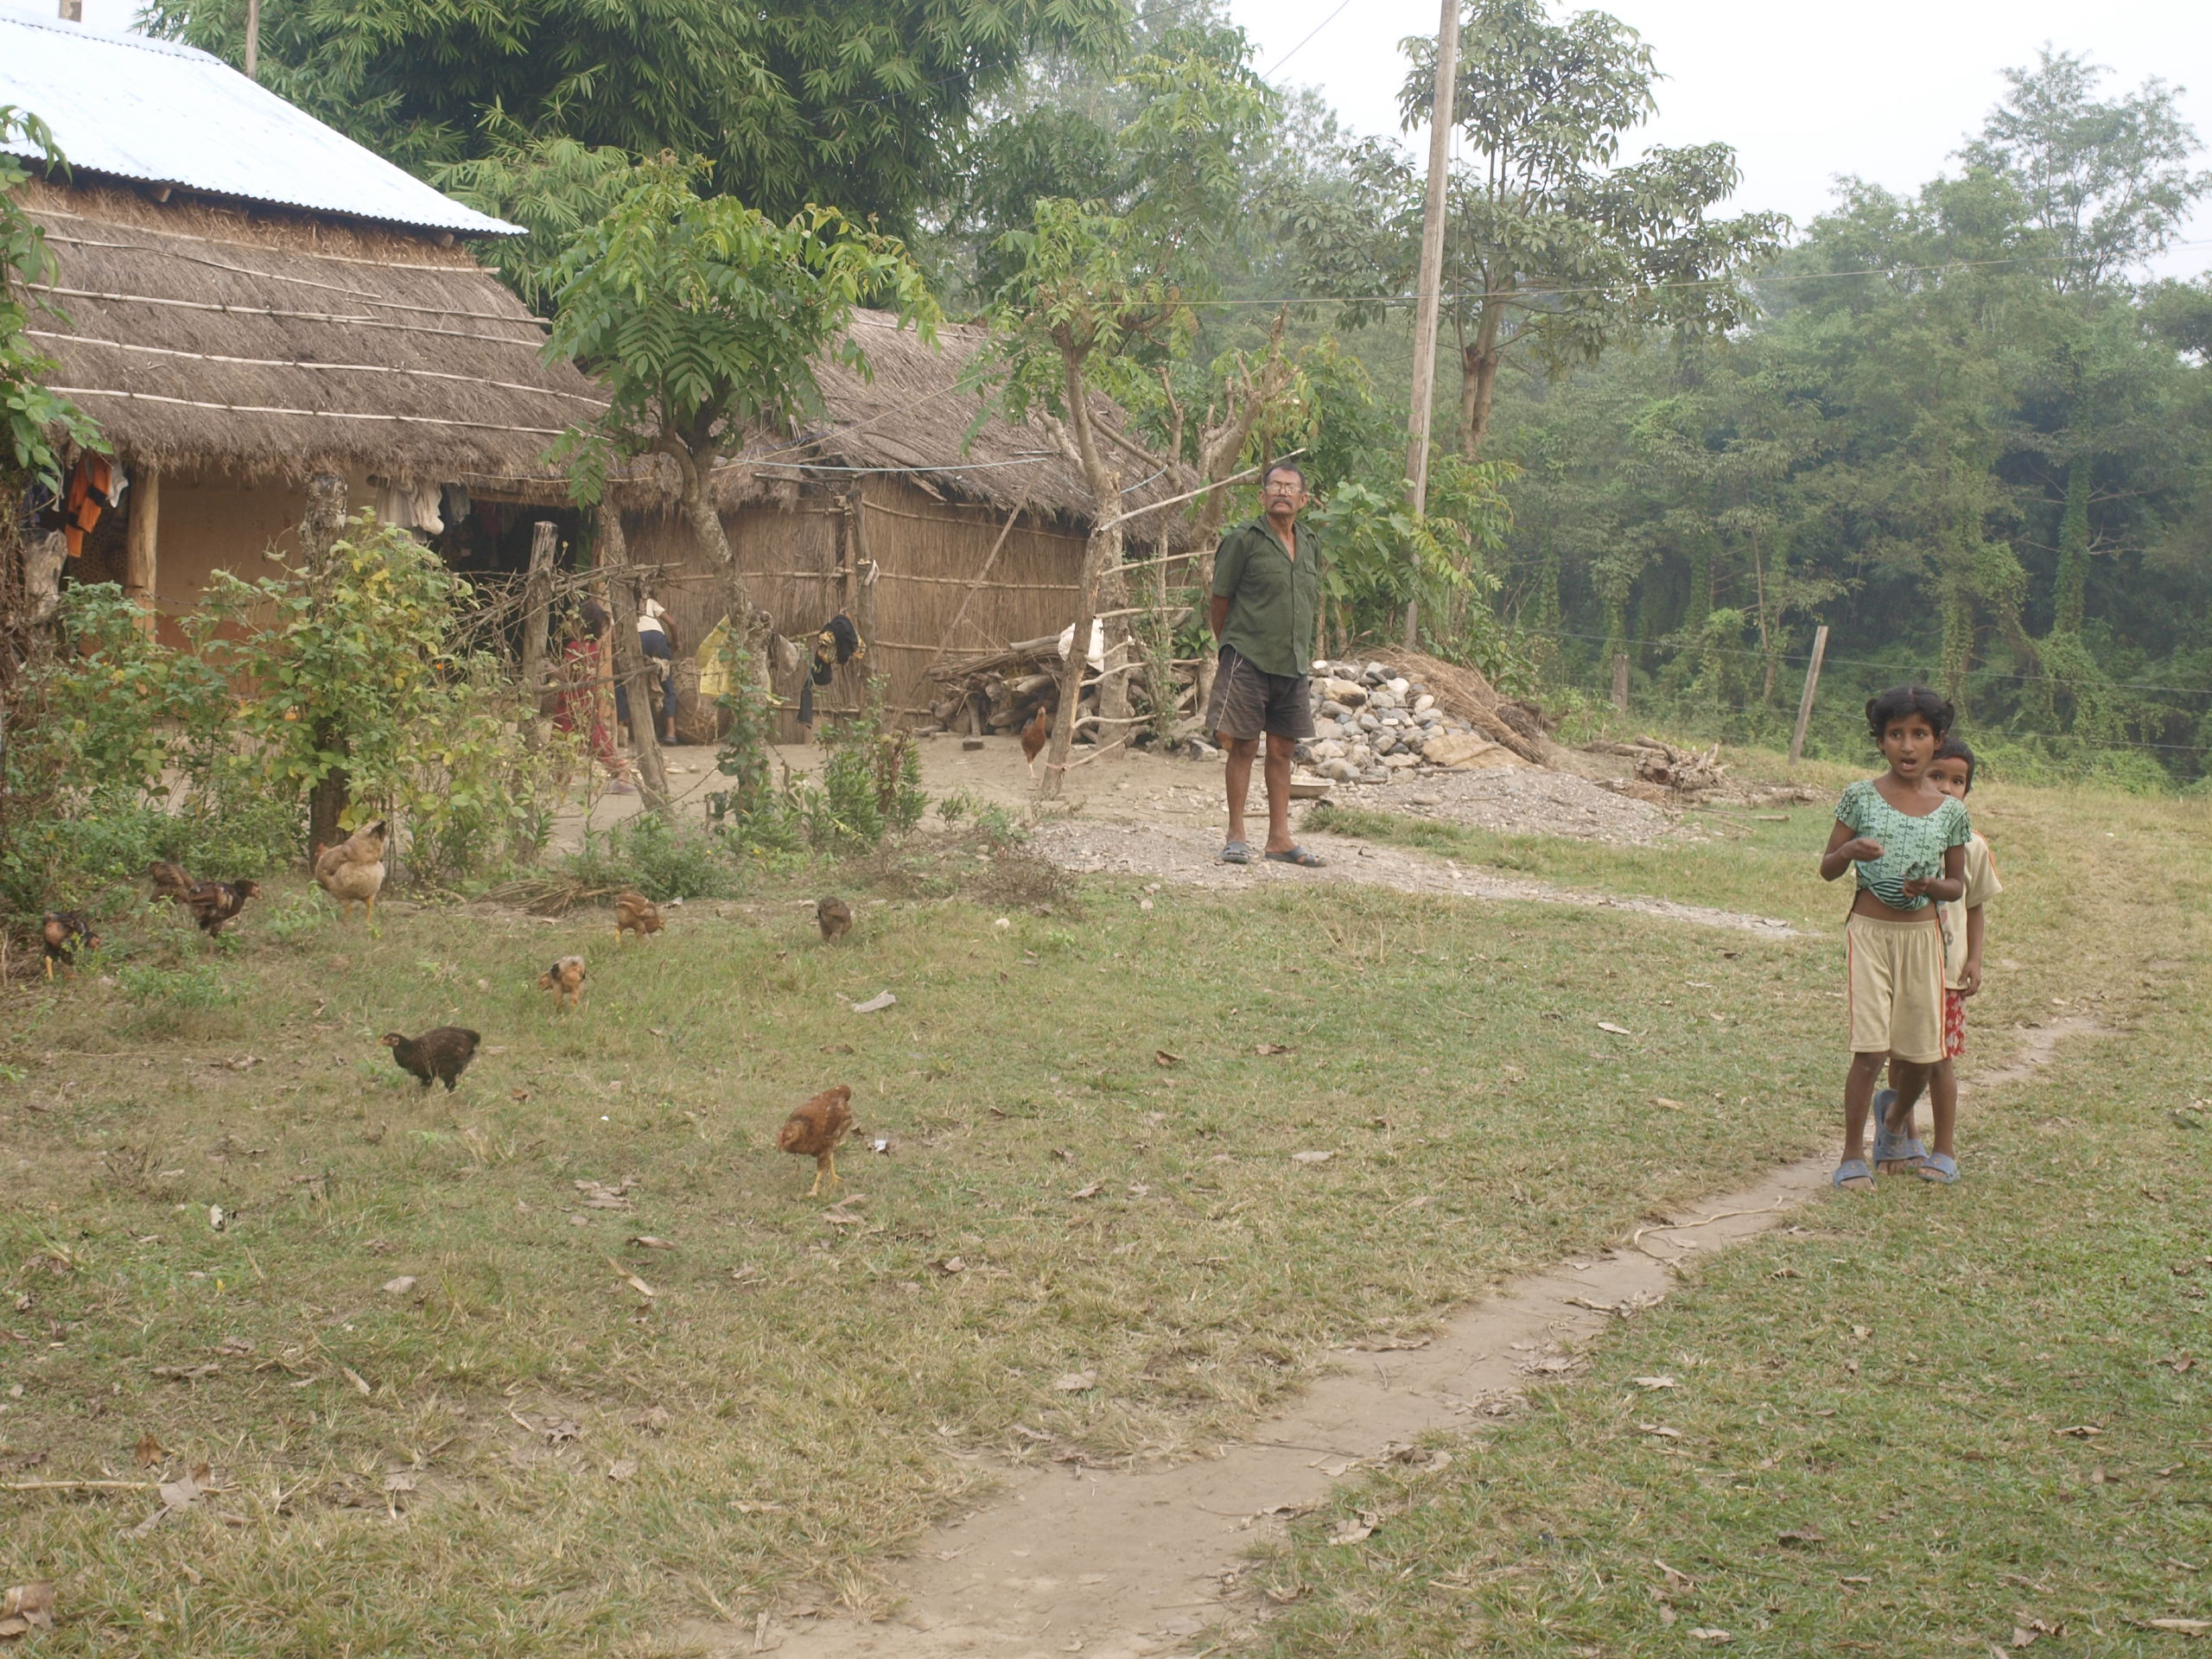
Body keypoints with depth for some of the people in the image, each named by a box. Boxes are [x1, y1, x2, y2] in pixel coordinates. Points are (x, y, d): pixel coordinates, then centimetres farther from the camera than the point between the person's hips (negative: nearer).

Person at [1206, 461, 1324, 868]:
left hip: (1292, 664, 6)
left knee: (1282, 750, 9)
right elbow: (1221, 599, 0)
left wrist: (1302, 650, 16)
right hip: (1248, 661, -6)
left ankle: (1279, 838, 15)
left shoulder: (1311, 546, 13)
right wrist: (1230, 646, 5)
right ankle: (1236, 835, 6)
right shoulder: (1243, 540, -5)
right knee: (1243, 746, -2)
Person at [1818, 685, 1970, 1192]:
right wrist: (1849, 852, -20)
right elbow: (1827, 869, 2)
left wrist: (1931, 885, -13)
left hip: (1922, 935, 3)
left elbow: (1958, 885, 9)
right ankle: (1853, 1155, 3)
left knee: (1919, 1052, 7)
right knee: (1871, 1048, -10)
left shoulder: (1950, 812, 2)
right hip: (1870, 931, -2)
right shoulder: (1861, 797, -3)